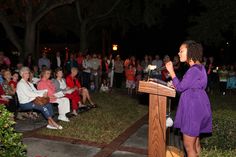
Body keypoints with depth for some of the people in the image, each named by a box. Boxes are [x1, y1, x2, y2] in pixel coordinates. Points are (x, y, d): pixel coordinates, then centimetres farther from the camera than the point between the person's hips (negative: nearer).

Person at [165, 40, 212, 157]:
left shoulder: (194, 70, -21)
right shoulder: (199, 67, 12)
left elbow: (180, 87, -16)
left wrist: (171, 71, -10)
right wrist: (176, 84, 8)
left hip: (193, 108, -10)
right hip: (197, 107, 10)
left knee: (188, 145, -1)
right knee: (195, 142, 20)